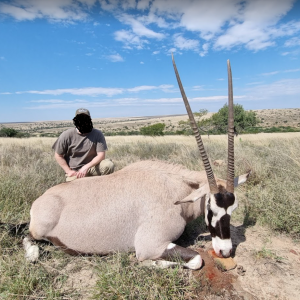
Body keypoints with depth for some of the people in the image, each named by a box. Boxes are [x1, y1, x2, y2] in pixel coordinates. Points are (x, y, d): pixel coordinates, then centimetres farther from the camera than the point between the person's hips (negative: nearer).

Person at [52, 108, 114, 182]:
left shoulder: (97, 134, -7)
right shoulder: (66, 135, -6)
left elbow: (101, 155, -10)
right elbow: (58, 156, 2)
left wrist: (86, 167, -21)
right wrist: (69, 171, -5)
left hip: (91, 167, 0)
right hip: (74, 171, 0)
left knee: (109, 165, -26)